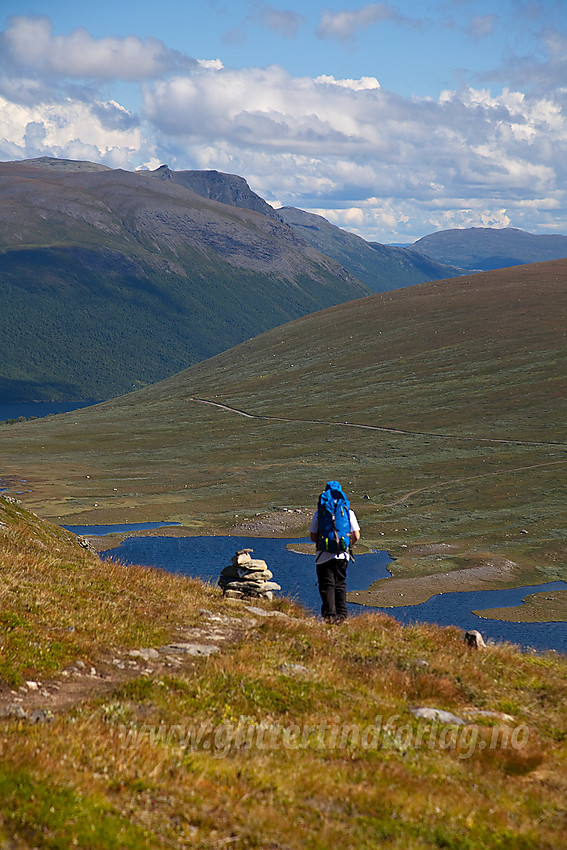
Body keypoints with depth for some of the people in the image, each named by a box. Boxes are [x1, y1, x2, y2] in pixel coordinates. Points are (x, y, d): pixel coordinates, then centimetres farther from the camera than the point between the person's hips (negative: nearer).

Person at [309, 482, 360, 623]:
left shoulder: (319, 512, -2)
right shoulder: (348, 511, 1)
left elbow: (313, 536, 1)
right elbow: (356, 536, -1)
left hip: (324, 555, -2)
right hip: (342, 555, 2)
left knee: (327, 585, 3)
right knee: (340, 584, 16)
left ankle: (330, 614, -8)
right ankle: (341, 614, 15)